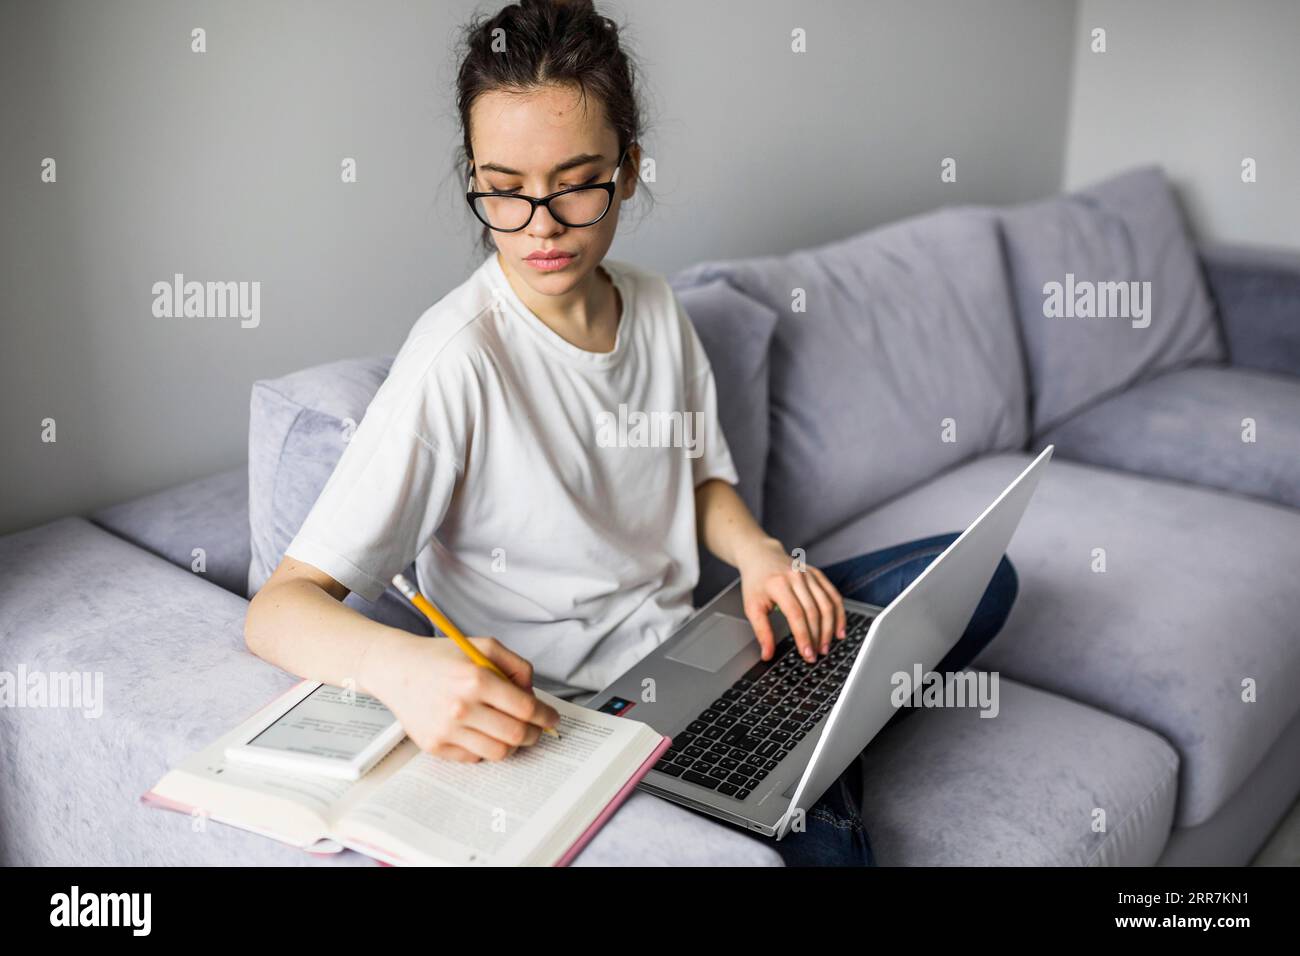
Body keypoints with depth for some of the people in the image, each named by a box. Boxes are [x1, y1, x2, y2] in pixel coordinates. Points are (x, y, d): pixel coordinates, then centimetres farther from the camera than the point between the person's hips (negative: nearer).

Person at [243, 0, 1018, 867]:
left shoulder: (656, 309, -1)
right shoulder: (457, 362, -23)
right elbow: (281, 606, -25)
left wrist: (758, 552, -9)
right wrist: (402, 665, -47)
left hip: (687, 640, 7)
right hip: (561, 706, -6)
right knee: (816, 845, -28)